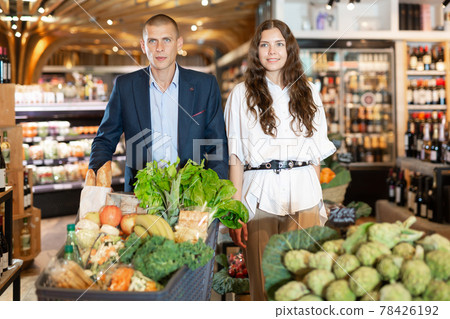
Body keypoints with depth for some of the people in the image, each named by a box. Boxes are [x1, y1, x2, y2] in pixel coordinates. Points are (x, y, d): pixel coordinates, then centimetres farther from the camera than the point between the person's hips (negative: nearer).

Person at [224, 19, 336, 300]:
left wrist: (317, 199, 9)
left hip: (303, 193, 2)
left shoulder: (308, 92, 14)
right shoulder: (242, 94, 7)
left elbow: (316, 152, 15)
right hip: (260, 193, -1)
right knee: (263, 282, 2)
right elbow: (235, 156, 1)